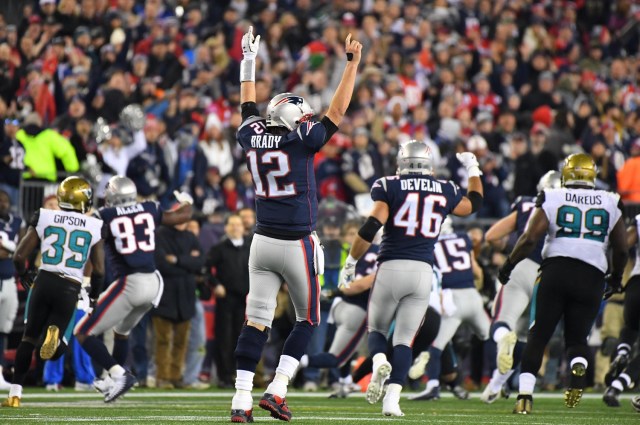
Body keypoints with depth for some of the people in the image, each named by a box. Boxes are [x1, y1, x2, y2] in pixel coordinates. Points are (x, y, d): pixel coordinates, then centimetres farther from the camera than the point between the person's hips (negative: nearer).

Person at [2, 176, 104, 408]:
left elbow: (20, 255, 4)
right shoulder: (95, 227, 2)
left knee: (29, 337, 16)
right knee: (55, 352, 10)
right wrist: (94, 295, 20)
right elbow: (99, 270, 2)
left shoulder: (44, 217, 3)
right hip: (70, 289, 0)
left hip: (44, 282, 0)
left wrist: (23, 273, 25)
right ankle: (55, 333, -27)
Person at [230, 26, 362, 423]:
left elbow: (250, 107, 22)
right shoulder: (301, 140, -11)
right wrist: (352, 62, -2)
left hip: (263, 242, 5)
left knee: (256, 322, 3)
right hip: (297, 244, -5)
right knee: (308, 320, 11)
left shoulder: (253, 138, 2)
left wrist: (249, 62, 32)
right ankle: (276, 390, 0)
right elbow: (337, 111, -7)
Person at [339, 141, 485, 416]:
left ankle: (379, 362, -16)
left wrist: (351, 261, -2)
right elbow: (474, 204, 31)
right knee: (404, 339, 8)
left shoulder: (389, 187, 0)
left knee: (377, 329, 17)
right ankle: (392, 399, -9)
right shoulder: (445, 191, 10)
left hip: (391, 268, -2)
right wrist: (473, 170, 45)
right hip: (423, 271, 2)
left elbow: (372, 226, -11)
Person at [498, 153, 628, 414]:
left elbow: (530, 239, -3)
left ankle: (525, 395, -3)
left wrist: (508, 265, 10)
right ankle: (579, 368, -21)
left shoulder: (551, 199, 4)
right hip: (592, 277, 1)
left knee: (538, 336, 7)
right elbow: (621, 249, 13)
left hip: (556, 269, -1)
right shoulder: (610, 204, 11)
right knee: (577, 338, 14)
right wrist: (616, 277, 30)